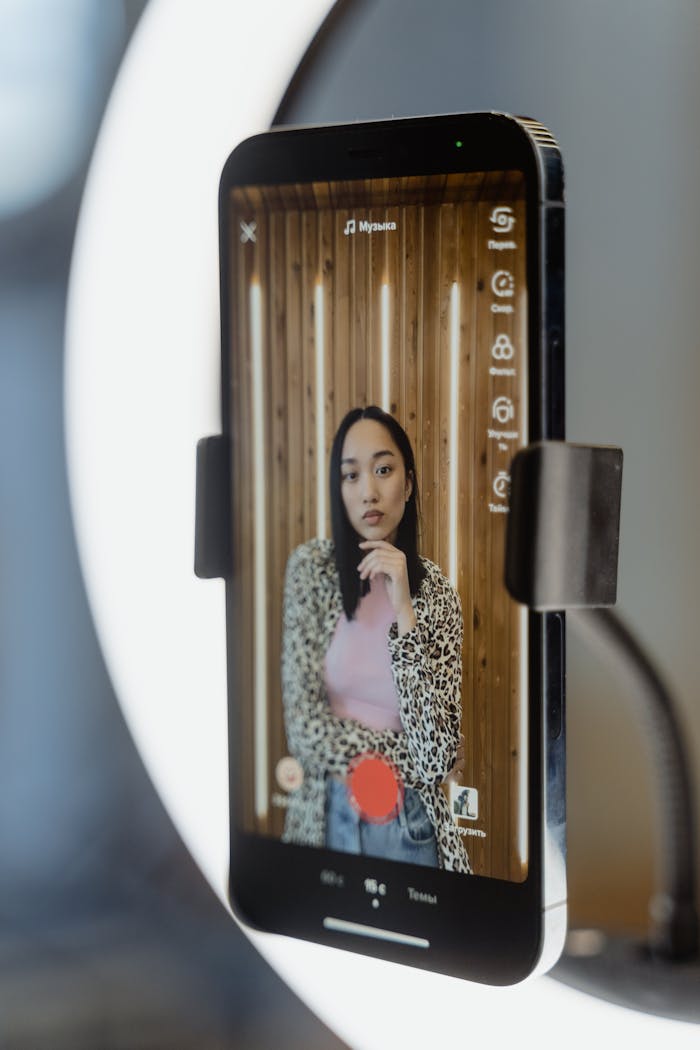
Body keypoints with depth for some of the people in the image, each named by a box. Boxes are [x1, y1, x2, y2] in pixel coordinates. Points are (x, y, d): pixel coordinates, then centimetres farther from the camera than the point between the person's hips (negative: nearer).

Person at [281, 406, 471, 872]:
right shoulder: (310, 568, -6)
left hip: (412, 823, 0)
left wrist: (404, 609, -18)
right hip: (328, 814, 0)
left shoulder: (437, 592, -6)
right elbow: (305, 728, -9)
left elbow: (438, 756, -17)